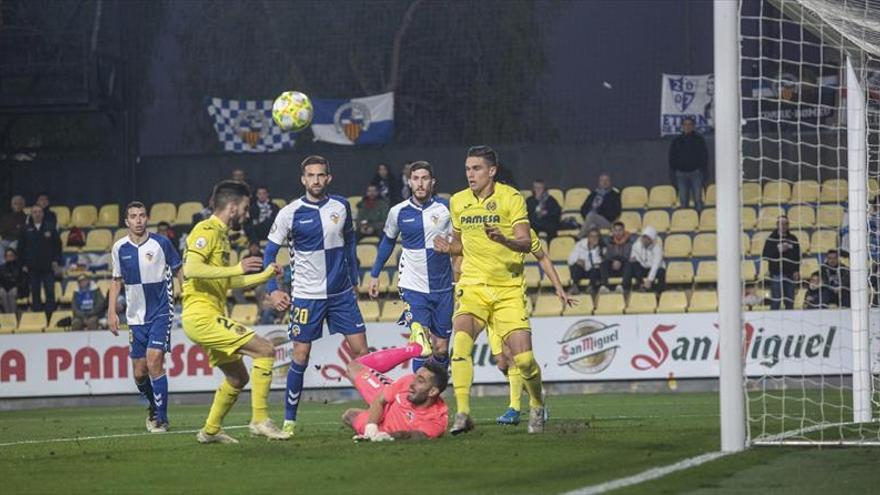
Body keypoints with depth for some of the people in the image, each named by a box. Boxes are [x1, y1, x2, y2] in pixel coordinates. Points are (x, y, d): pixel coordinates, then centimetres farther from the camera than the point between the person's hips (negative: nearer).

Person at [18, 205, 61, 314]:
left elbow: (58, 245, 4)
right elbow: (21, 248, 7)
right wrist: (24, 263, 1)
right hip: (33, 268, 1)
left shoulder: (50, 228, 1)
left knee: (50, 292, -4)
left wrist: (56, 261, -4)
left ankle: (50, 313, -1)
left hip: (48, 267, -1)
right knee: (35, 293, 6)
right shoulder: (26, 230, 3)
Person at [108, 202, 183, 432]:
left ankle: (161, 419, -9)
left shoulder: (161, 243, -4)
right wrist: (112, 311, 6)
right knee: (139, 373, 4)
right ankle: (154, 405, 34)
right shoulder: (119, 248, 3)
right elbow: (116, 281, 14)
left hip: (161, 312, -3)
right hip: (136, 316, 3)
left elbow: (178, 272, 6)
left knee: (154, 362, -18)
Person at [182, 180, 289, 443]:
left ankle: (210, 431, 27)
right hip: (202, 315, -11)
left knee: (238, 377, 18)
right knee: (265, 350, -15)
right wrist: (237, 269, -26)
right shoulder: (207, 231, -10)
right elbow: (191, 269, -25)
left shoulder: (221, 234, 21)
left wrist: (264, 275, 33)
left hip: (210, 317, 11)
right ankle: (259, 419, -15)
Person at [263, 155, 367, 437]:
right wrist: (273, 290, -8)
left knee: (360, 350, -1)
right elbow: (270, 253, 0)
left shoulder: (341, 207, 3)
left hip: (341, 293, 3)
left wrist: (354, 280, 16)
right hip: (306, 295, -3)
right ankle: (289, 420, 7)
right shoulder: (290, 213, -6)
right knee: (301, 356, -2)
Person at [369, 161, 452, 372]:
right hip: (413, 289, -1)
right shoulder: (398, 212, 1)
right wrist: (375, 275, 19)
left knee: (441, 348, 6)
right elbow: (387, 242, 17)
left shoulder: (446, 208, -3)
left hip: (443, 289, 1)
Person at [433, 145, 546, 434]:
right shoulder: (458, 202, 9)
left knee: (524, 359, -7)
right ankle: (462, 414, -25)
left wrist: (504, 240, -32)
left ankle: (537, 406, 24)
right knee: (461, 340, -25)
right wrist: (448, 248, 0)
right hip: (472, 286, 2)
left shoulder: (511, 198, -4)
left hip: (508, 288, -2)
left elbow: (526, 244, -11)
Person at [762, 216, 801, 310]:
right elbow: (765, 255, -5)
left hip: (790, 274, 3)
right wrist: (778, 250, -15)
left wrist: (797, 271, 0)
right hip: (776, 273, -3)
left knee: (790, 301, 5)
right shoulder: (771, 239, 2)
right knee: (776, 300, -8)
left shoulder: (793, 239, 11)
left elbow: (797, 256, 10)